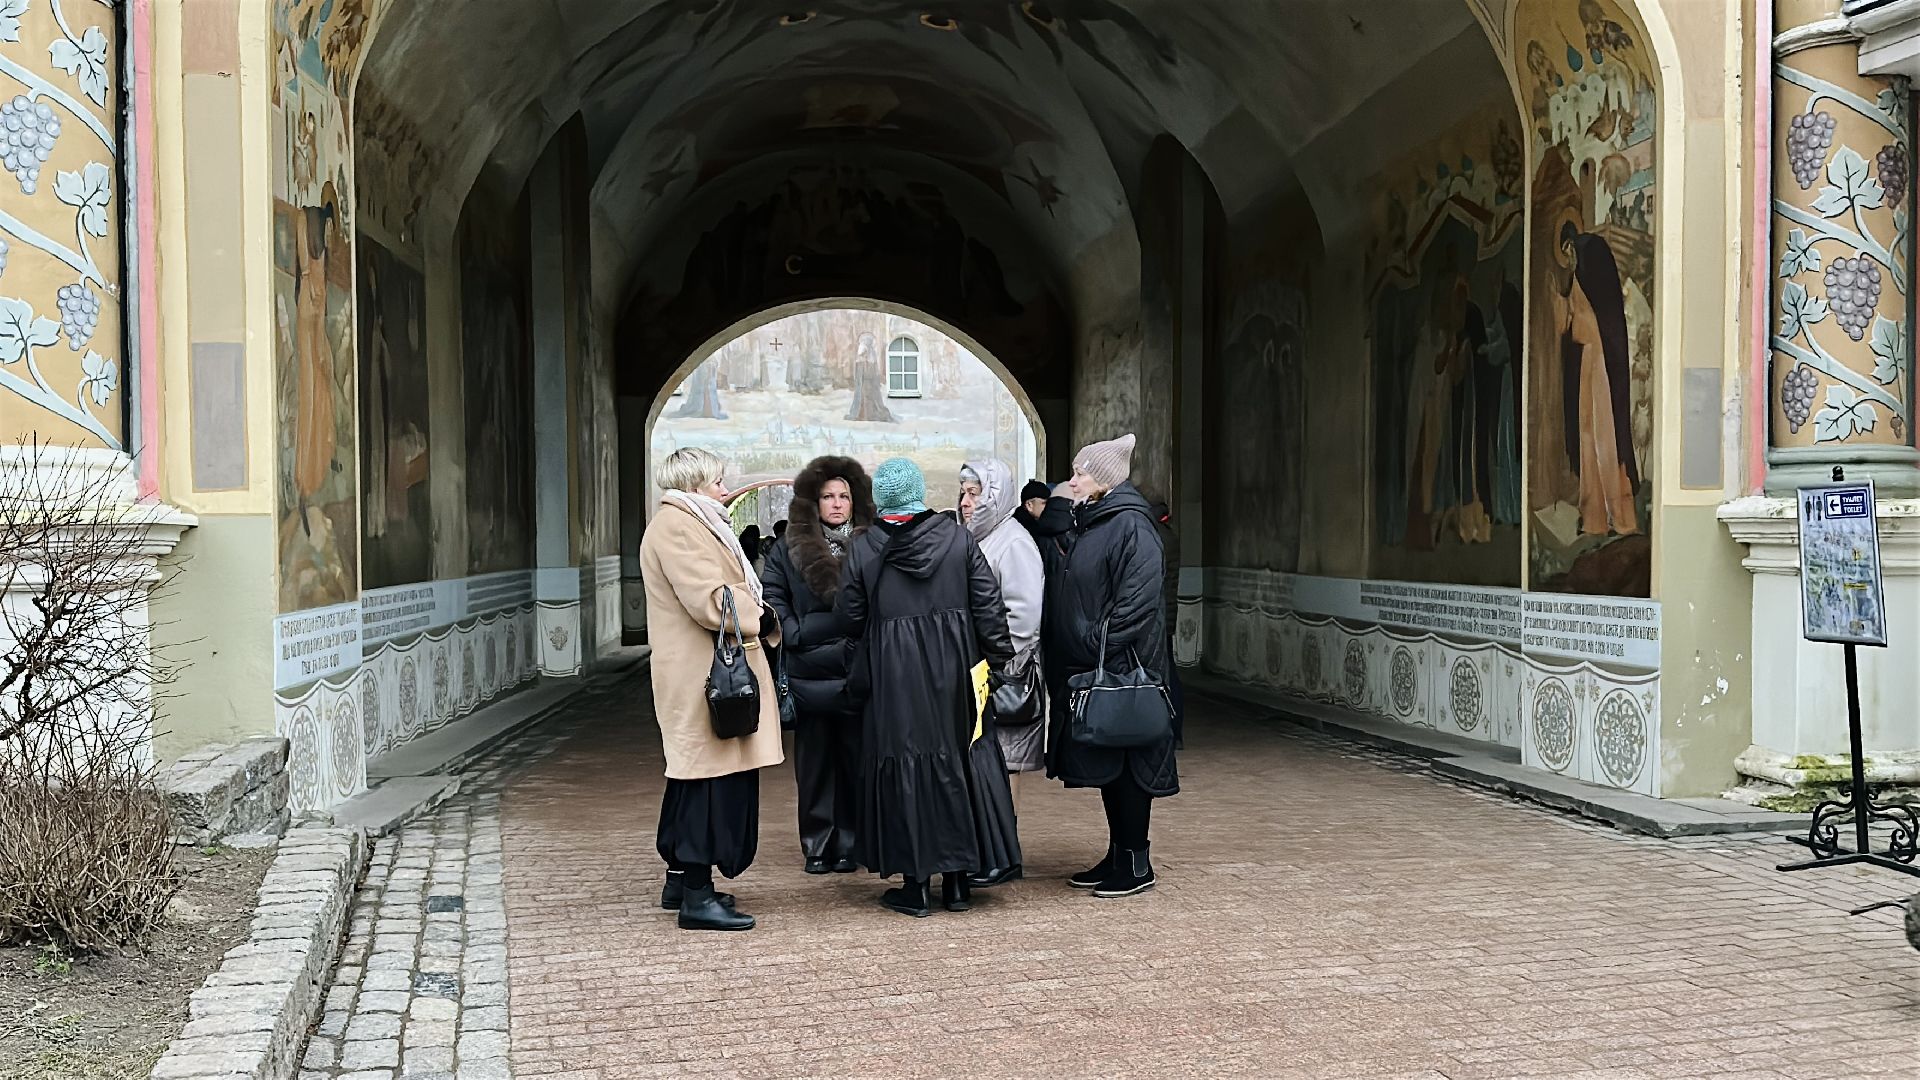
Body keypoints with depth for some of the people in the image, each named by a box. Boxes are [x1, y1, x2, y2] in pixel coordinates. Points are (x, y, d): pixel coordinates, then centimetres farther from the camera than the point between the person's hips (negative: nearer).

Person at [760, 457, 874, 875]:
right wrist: (795, 635, -7)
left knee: (855, 758, 4)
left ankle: (849, 843, 13)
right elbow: (773, 599, 5)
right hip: (809, 674, 1)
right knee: (814, 761, 6)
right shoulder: (788, 549, 7)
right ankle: (817, 846, 13)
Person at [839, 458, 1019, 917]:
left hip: (894, 680, -2)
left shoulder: (862, 550, -5)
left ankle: (915, 886, 8)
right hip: (954, 673, 2)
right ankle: (957, 882, 16)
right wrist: (999, 659, 4)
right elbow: (988, 607, -3)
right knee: (958, 763, 11)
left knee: (904, 769, 5)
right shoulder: (958, 538, -2)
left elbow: (851, 619, -1)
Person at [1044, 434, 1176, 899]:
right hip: (1087, 668, 9)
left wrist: (1101, 645, -23)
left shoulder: (1130, 526, -14)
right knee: (1105, 767, 13)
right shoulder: (1091, 524, 15)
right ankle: (1117, 856, 21)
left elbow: (1137, 599, -22)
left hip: (1120, 668, -9)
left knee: (1124, 763, -2)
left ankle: (1136, 864, 6)